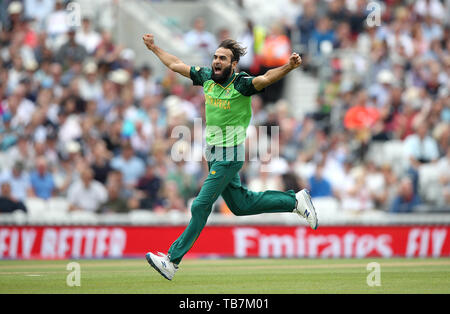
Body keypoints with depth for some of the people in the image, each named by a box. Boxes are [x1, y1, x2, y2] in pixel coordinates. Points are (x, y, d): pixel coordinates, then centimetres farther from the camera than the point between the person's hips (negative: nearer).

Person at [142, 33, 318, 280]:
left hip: (229, 156, -8)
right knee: (240, 205, 16)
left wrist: (288, 67, -52)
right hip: (213, 155, 8)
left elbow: (266, 78, -34)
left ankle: (172, 260, -4)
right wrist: (154, 48, 24)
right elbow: (175, 65, 17)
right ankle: (295, 201, 29)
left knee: (201, 206, -8)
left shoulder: (241, 84, -16)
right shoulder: (207, 77, 3)